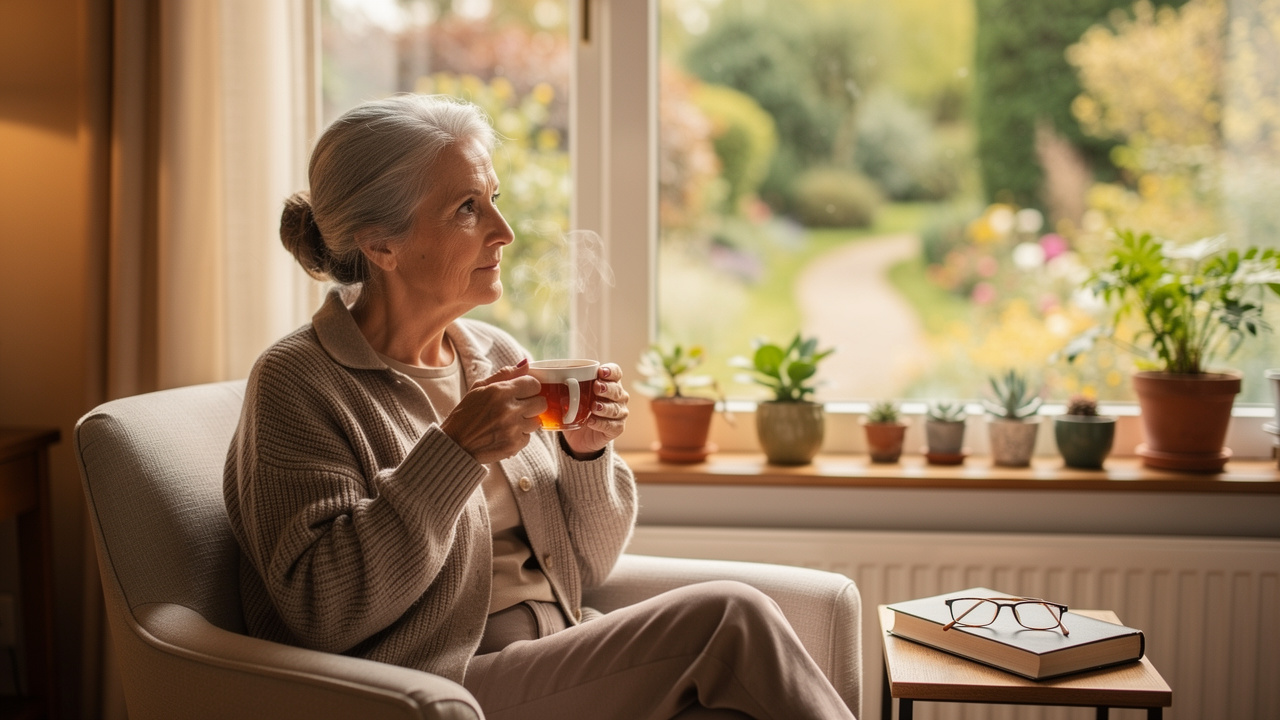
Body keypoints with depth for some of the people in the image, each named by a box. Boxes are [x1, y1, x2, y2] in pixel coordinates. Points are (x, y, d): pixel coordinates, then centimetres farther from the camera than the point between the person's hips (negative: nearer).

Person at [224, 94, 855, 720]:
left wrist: (586, 454, -4)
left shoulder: (498, 354, 12)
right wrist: (455, 451, -21)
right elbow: (320, 613, -18)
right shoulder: (297, 382, -7)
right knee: (729, 619, -20)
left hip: (562, 667, 6)